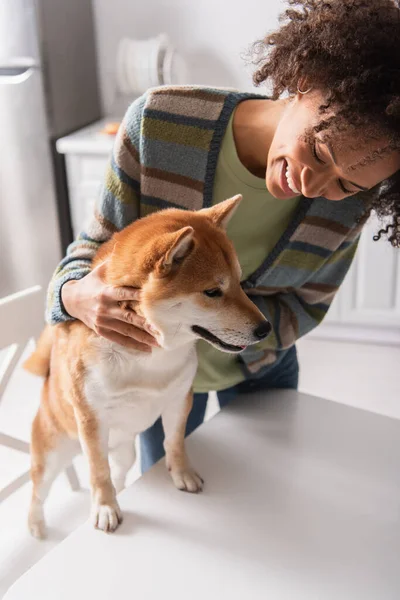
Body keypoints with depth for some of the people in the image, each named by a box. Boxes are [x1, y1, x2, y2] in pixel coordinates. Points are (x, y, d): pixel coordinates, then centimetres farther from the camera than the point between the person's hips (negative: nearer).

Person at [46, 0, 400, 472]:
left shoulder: (350, 202, -27)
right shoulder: (159, 121, -32)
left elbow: (303, 308, -17)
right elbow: (100, 243, -21)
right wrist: (78, 295, -45)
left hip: (262, 367, 1)